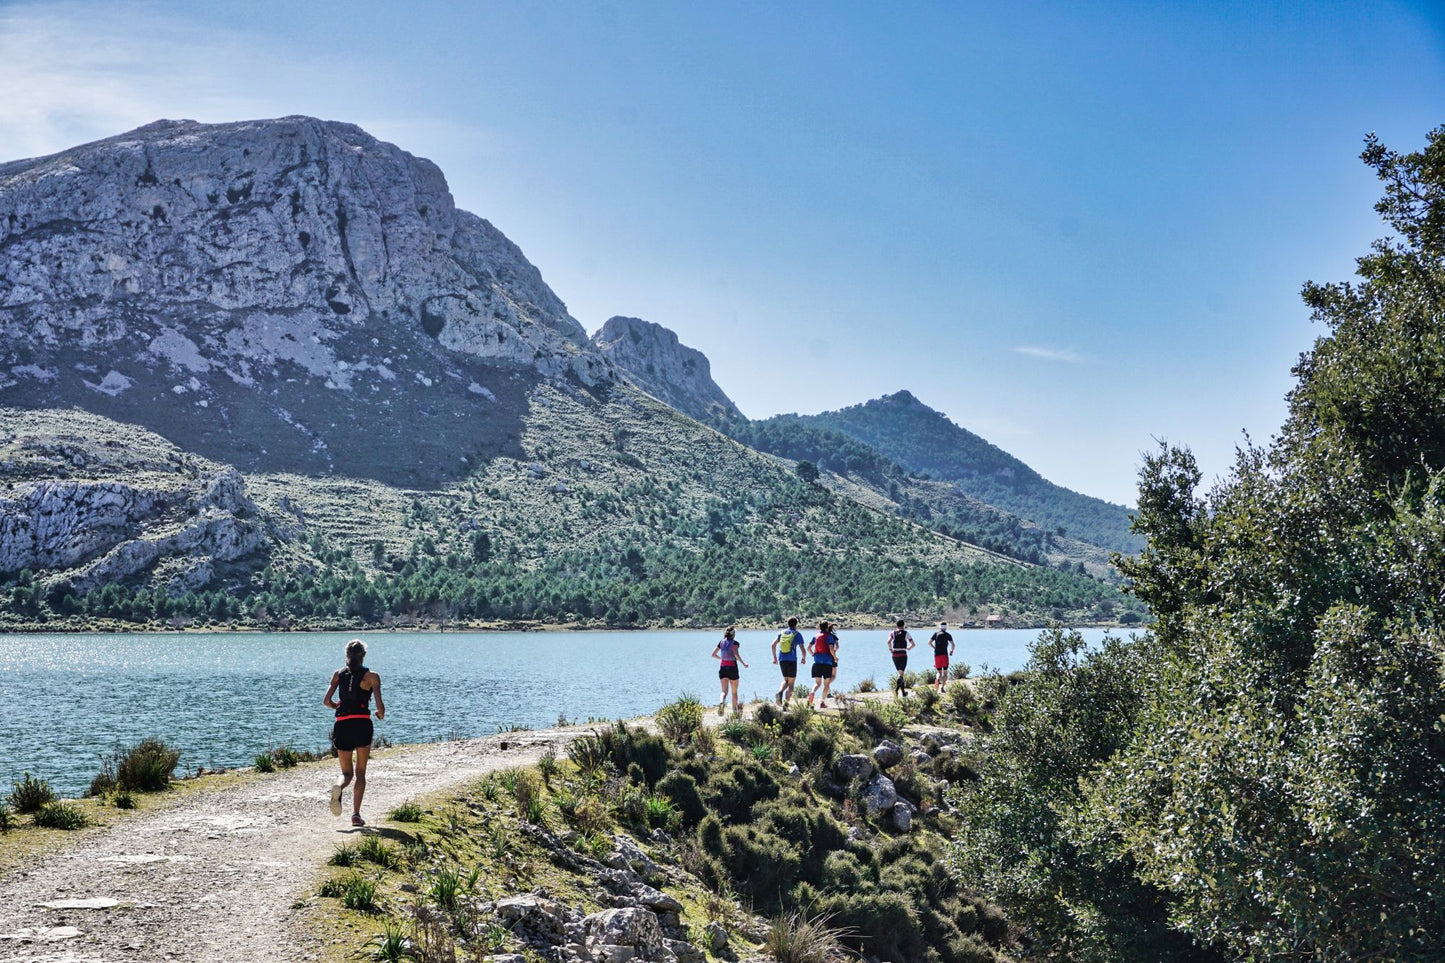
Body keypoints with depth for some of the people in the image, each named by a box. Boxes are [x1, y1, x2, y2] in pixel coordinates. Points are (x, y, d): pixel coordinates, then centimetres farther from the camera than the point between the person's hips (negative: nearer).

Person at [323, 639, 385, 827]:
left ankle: (338, 788, -23)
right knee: (360, 772, 11)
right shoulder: (371, 676, 3)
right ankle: (356, 814, -2)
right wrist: (381, 715, 17)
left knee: (347, 772, 13)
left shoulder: (338, 674, 12)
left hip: (341, 725, 2)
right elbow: (380, 705, -4)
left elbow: (327, 701, 4)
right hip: (362, 725, -2)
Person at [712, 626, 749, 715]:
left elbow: (713, 654, 12)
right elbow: (736, 654, -23)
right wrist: (743, 664, -17)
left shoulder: (721, 642, 7)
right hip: (732, 668, -3)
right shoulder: (734, 642, -6)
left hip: (723, 668, 3)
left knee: (724, 690, -7)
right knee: (734, 691, 15)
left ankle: (721, 702, -38)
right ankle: (735, 709, 25)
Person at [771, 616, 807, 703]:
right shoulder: (797, 634, -1)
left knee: (786, 680, 19)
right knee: (791, 683, 5)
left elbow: (773, 644, 2)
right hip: (792, 660, -4)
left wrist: (774, 657, 11)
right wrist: (804, 658, 14)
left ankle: (780, 692, -12)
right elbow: (803, 650, -6)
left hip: (781, 660, 4)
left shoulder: (782, 632, 10)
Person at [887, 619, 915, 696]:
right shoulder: (906, 633, 0)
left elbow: (889, 641, -15)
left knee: (900, 672, 18)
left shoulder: (892, 633, 3)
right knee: (901, 673, -4)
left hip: (895, 655, 3)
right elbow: (913, 644, -4)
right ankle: (897, 687, -33)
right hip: (903, 655, -3)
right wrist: (908, 648, 16)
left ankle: (903, 691, 21)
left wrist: (890, 649, 0)